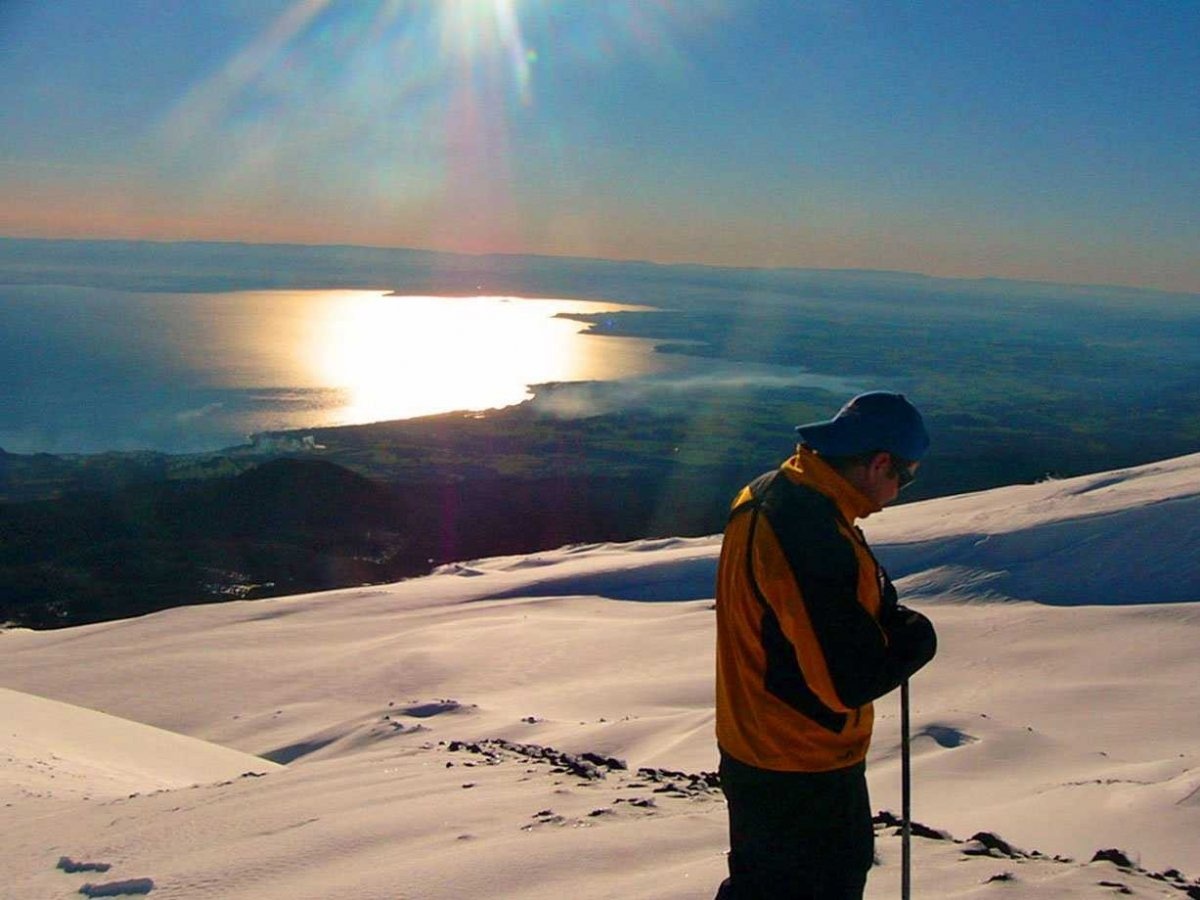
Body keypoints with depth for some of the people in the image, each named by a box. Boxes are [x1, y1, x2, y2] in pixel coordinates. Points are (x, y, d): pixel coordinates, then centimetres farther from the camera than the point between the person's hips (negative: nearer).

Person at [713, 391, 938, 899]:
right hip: (803, 771, -9)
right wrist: (917, 635, -11)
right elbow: (851, 681, -28)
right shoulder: (814, 537, -31)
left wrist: (890, 620, -4)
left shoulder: (764, 496, 1)